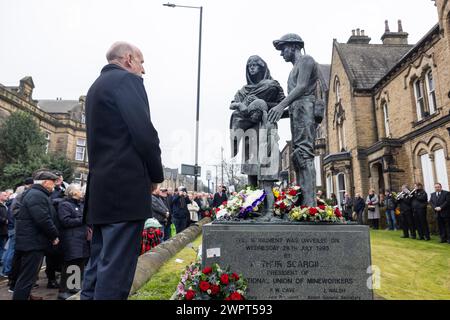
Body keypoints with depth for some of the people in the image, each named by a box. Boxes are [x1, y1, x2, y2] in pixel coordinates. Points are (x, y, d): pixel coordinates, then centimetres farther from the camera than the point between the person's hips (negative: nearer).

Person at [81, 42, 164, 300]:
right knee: (116, 267, -5)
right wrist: (156, 174, -2)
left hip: (100, 187, 10)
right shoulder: (126, 80, -5)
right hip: (126, 187, -9)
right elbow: (144, 132, -16)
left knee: (99, 264, 15)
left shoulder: (96, 86, 23)